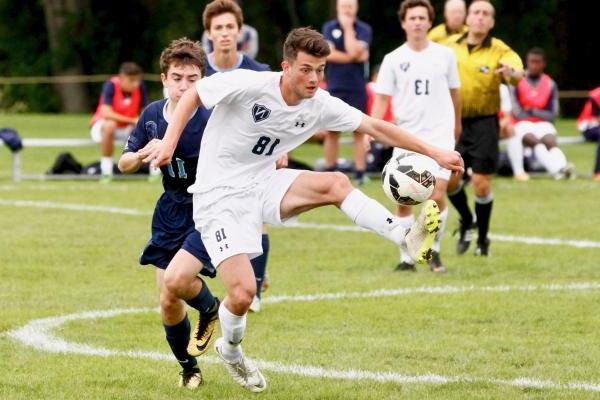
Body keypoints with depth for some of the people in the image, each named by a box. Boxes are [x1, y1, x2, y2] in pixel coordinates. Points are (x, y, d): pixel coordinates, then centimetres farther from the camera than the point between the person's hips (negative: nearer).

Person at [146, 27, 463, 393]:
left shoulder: (320, 105, -4)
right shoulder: (247, 85, -19)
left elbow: (376, 127, 0)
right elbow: (193, 95, -6)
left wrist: (434, 153, -3)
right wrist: (170, 141, -17)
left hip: (263, 184, 5)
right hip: (220, 195, -5)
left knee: (336, 183, -19)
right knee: (243, 293, -14)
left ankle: (407, 239, -19)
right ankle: (230, 351, 17)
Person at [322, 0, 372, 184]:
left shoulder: (364, 29, 0)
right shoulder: (329, 28, 5)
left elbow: (354, 51, -15)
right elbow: (328, 54, -8)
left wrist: (348, 27, -9)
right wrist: (355, 58, -11)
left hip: (357, 89, -2)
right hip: (334, 88, 2)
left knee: (359, 131, -1)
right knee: (331, 132, 5)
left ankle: (360, 174, 0)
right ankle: (329, 172, 13)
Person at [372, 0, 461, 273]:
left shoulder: (445, 55, 3)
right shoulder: (393, 60, 2)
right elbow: (381, 98, 0)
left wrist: (457, 124, 24)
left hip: (439, 135, -1)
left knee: (437, 196, -12)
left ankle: (434, 250, 8)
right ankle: (406, 257, 13)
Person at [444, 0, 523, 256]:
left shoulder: (499, 51, -8)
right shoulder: (450, 45, 1)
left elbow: (518, 75, -27)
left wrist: (511, 73, -51)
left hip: (483, 123, -2)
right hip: (453, 121, 2)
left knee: (481, 183, -4)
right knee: (450, 178, -4)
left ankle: (482, 240, 15)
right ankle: (466, 221, 26)